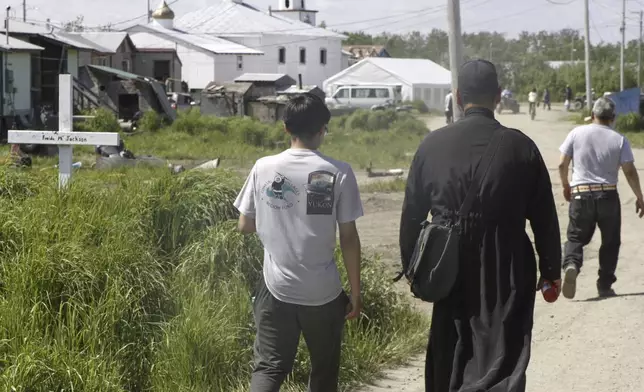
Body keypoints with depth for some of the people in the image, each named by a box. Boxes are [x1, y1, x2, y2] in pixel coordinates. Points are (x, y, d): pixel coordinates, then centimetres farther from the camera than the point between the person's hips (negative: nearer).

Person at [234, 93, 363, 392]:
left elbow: (245, 226, 5)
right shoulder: (338, 173, -9)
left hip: (276, 288, 1)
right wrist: (355, 291, 2)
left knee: (269, 366, 7)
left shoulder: (263, 168, -3)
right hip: (324, 291, -1)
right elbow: (348, 237, -7)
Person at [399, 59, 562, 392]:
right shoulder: (520, 147, -7)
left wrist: (412, 269, 14)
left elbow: (411, 216, 3)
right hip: (507, 276, -2)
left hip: (451, 273, 2)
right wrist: (552, 271, 9)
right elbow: (545, 218, -2)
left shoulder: (432, 145, -3)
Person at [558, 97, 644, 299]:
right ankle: (605, 285, 14)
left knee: (576, 237, 10)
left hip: (581, 194, 0)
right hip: (608, 195, 0)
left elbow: (562, 164, 1)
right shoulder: (619, 139, -2)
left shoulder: (577, 133, -1)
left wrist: (566, 185, 18)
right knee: (610, 241, 14)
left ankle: (571, 265, -20)